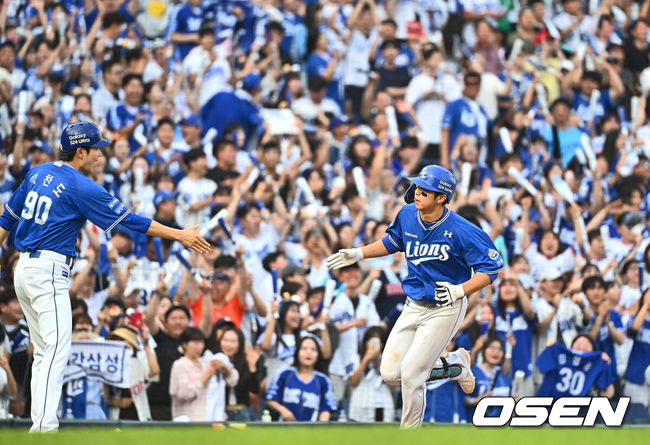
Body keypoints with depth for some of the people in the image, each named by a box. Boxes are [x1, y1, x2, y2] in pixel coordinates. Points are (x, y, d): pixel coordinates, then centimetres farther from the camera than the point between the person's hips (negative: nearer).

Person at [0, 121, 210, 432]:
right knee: (57, 349, -14)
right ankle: (44, 428, -23)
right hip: (48, 272, -9)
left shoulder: (38, 173, 12)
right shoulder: (80, 186, -12)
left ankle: (39, 423, 12)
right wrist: (180, 235, -8)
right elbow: (129, 220, -11)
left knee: (44, 351, 13)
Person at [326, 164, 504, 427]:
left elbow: (493, 266, -18)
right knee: (390, 373, 0)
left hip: (446, 309, -7)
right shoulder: (407, 215, -3)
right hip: (414, 307, 7)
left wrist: (460, 290, -30)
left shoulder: (460, 231, -21)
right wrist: (358, 254, 13)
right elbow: (394, 241, 20)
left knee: (411, 373, -13)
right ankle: (456, 365, 23)